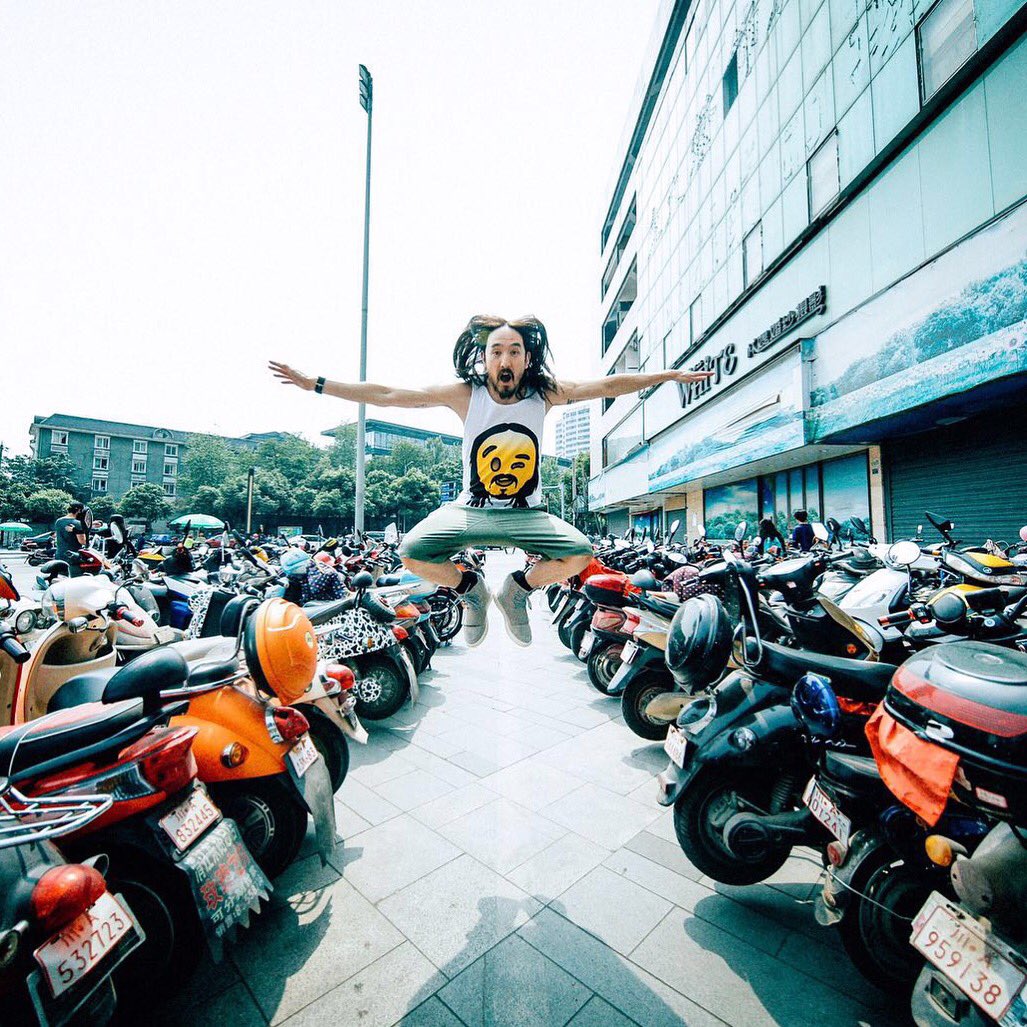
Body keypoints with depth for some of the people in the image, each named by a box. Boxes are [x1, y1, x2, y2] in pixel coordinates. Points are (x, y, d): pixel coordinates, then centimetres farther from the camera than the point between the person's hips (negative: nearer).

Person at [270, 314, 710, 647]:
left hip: (526, 514, 1)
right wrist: (314, 383, -9)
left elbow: (609, 385, 1)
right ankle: (471, 588, 12)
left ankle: (517, 589, 10)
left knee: (580, 553, -21)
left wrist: (671, 376, 2)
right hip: (470, 510, 0)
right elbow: (388, 394, -8)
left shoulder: (544, 393, -3)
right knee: (412, 552, -21)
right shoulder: (465, 393, -8)